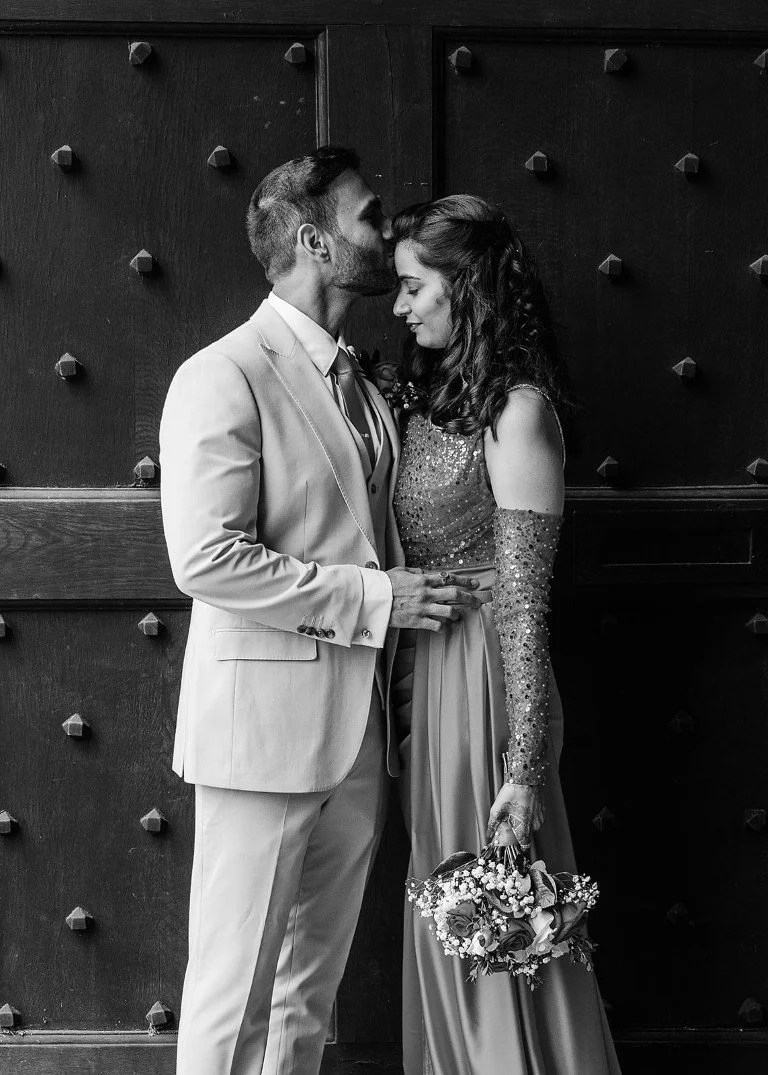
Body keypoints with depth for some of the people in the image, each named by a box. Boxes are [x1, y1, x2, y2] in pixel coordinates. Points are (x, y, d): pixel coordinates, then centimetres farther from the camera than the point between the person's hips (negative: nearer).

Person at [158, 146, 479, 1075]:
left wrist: (420, 597, 5)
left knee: (313, 986, 15)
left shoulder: (362, 388, 16)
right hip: (264, 723, -8)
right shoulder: (223, 378, -11)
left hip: (357, 729, 8)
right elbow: (206, 560, -20)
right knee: (235, 992, 1)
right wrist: (372, 598, -17)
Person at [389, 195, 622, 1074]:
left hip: (482, 674, -7)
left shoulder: (517, 408, -14)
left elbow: (522, 602, -17)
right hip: (419, 672, 7)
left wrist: (524, 769, -18)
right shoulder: (427, 393, 9)